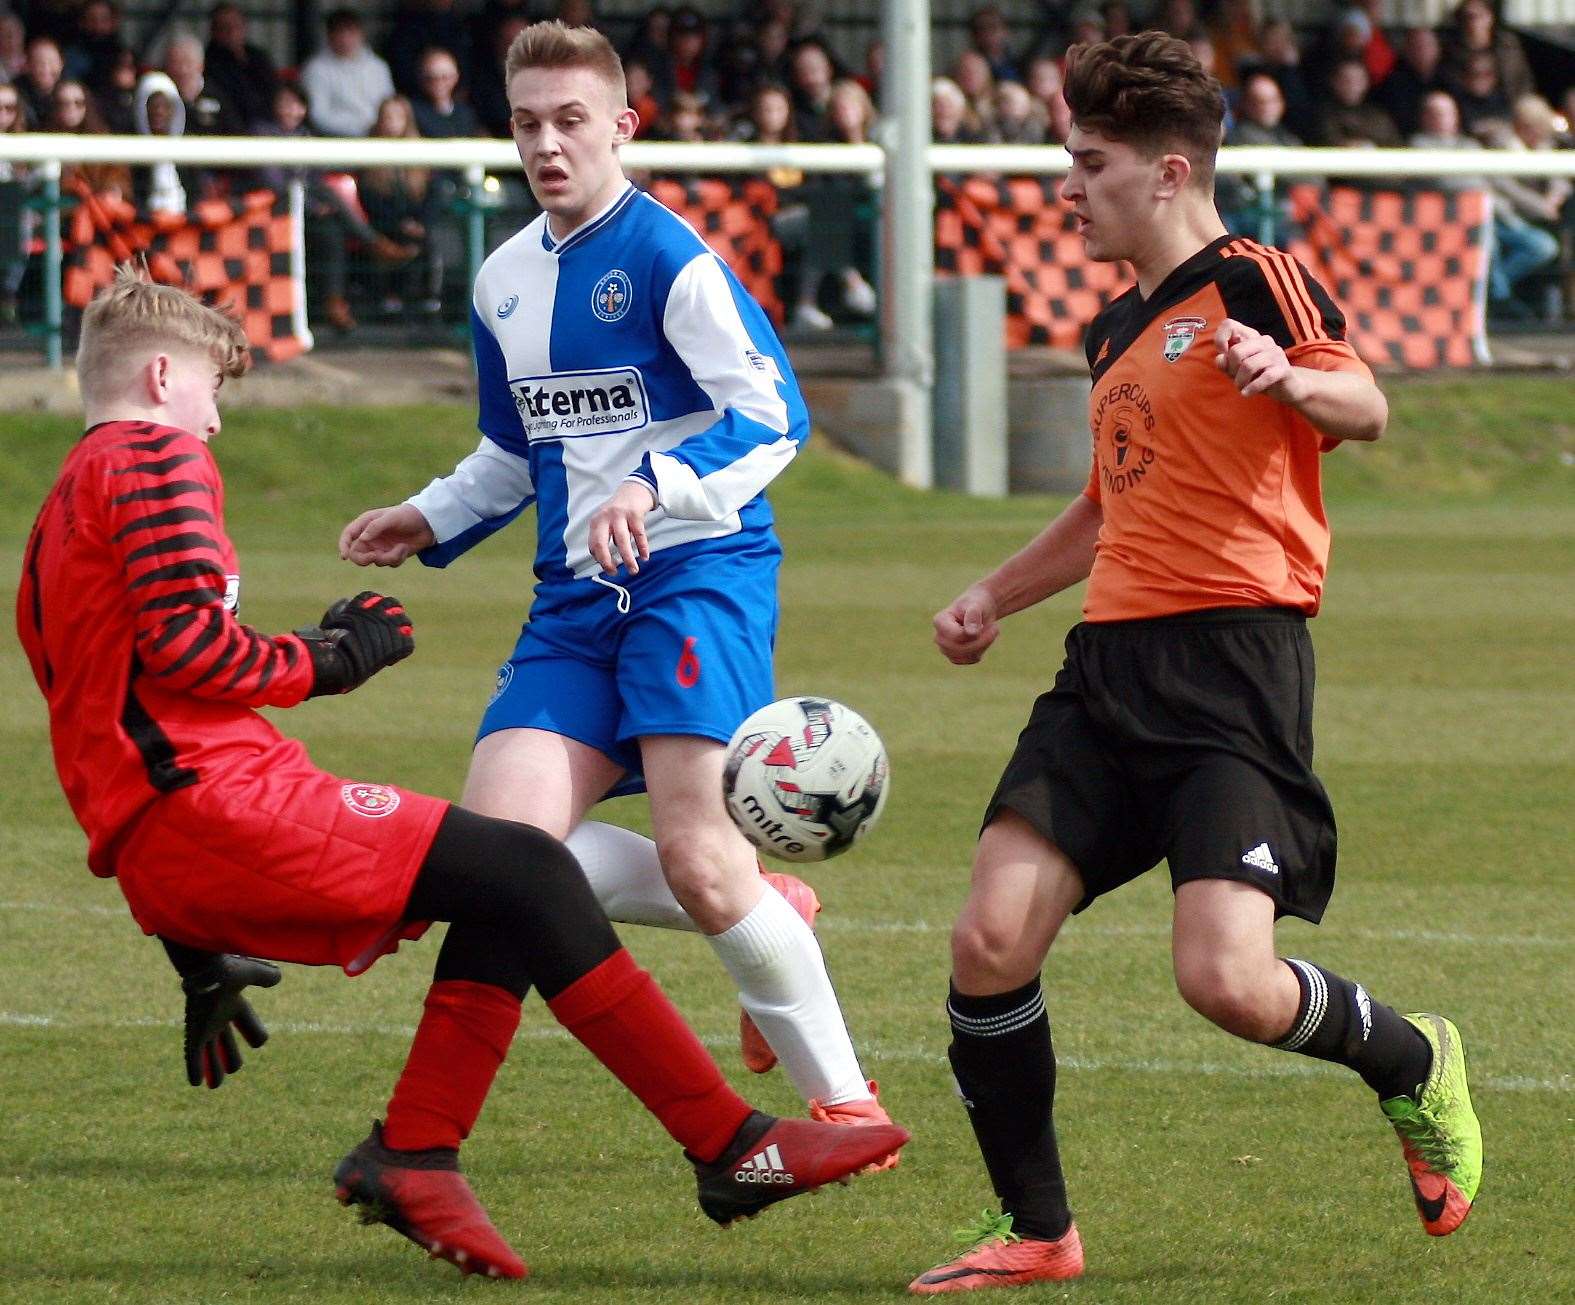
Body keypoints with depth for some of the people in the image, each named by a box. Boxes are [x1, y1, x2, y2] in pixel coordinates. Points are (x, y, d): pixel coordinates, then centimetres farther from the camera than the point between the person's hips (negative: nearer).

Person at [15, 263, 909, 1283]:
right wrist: (331, 660, 0)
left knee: (509, 896, 12)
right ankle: (735, 1147, -13)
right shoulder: (155, 457, 0)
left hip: (161, 859, 10)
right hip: (222, 802, -10)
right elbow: (184, 643, -17)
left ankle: (413, 1155, -2)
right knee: (524, 873, -11)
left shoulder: (62, 516, 29)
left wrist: (201, 960, 30)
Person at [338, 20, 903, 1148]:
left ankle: (846, 1099, -3)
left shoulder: (668, 255, -8)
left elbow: (773, 413, -17)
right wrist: (431, 522, 16)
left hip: (698, 576, -7)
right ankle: (765, 917, 10)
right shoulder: (503, 283, 16)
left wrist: (656, 486, -31)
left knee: (696, 852, -18)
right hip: (577, 598, 7)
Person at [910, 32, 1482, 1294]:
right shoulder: (1118, 330, 22)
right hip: (1110, 667, 8)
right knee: (990, 943, -8)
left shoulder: (1251, 280, -3)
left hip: (1233, 666, -8)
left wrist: (1295, 379, -38)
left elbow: (1364, 406, -17)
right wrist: (998, 593, 30)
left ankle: (1415, 1063, 14)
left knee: (1226, 979, -19)